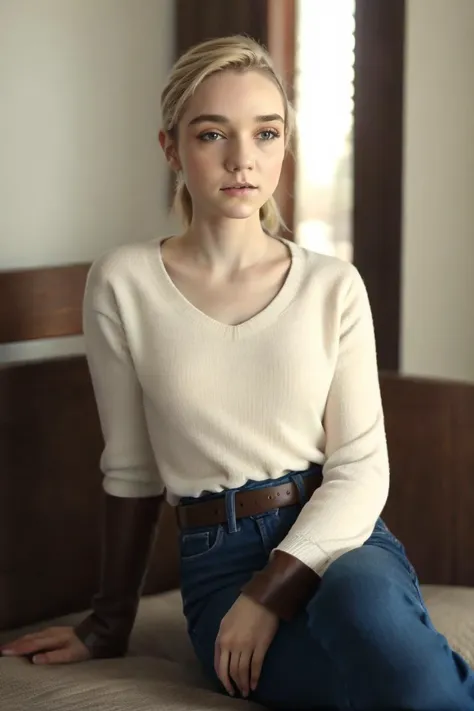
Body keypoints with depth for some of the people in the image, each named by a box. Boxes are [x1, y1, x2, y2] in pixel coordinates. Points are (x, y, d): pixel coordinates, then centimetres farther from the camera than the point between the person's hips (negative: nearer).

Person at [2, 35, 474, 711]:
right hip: (220, 562, -1)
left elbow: (362, 470, -1)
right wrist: (111, 619, 16)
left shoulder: (334, 287, 2)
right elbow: (131, 470, 9)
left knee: (362, 599, -37)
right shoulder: (123, 286, 0)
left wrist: (272, 591, -15)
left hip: (338, 537, 2)